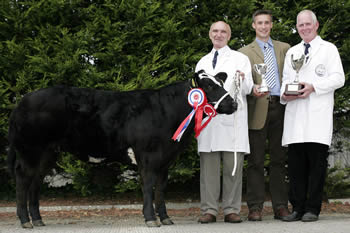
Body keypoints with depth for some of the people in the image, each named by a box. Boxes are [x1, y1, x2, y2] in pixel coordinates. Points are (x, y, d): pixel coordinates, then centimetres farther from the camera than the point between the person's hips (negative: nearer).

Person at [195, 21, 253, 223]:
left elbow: (247, 89, 1)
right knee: (209, 166, -1)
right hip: (207, 119, 3)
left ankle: (232, 210, -2)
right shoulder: (202, 63, 23)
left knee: (233, 166, -5)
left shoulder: (240, 59, 11)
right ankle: (209, 210, 1)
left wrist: (242, 81, -21)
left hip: (232, 120, -3)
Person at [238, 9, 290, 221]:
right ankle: (255, 207, 0)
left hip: (280, 107, 2)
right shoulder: (244, 52, 11)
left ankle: (281, 206, 6)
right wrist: (253, 90, -16)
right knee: (256, 160, -2)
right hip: (258, 109, -2)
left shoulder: (284, 48, 18)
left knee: (279, 159, 4)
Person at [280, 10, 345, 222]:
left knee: (317, 163, -6)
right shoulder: (292, 52, 24)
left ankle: (312, 209, -3)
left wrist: (313, 87, -13)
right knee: (296, 163, 2)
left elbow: (338, 78, 0)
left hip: (318, 115, -4)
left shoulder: (329, 49, 9)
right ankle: (297, 208, 5)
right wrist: (284, 93, 0)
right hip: (295, 115, 4)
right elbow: (285, 79, 22)